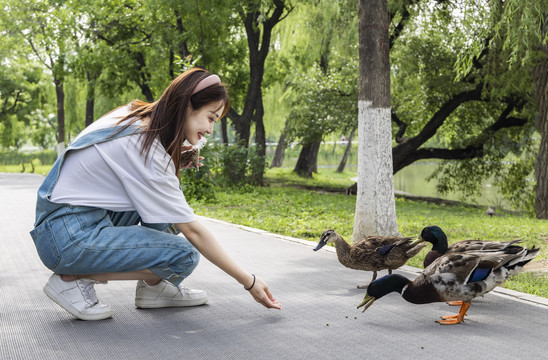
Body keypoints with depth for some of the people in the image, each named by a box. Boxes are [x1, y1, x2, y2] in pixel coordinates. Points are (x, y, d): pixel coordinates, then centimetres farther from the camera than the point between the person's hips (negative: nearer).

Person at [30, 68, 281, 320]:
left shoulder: (134, 115, 3)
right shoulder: (149, 151, -22)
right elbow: (192, 230, -18)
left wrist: (174, 158, 5)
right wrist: (249, 282, -11)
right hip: (67, 239, -10)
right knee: (185, 256, -16)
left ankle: (152, 285, 7)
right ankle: (73, 278, -8)